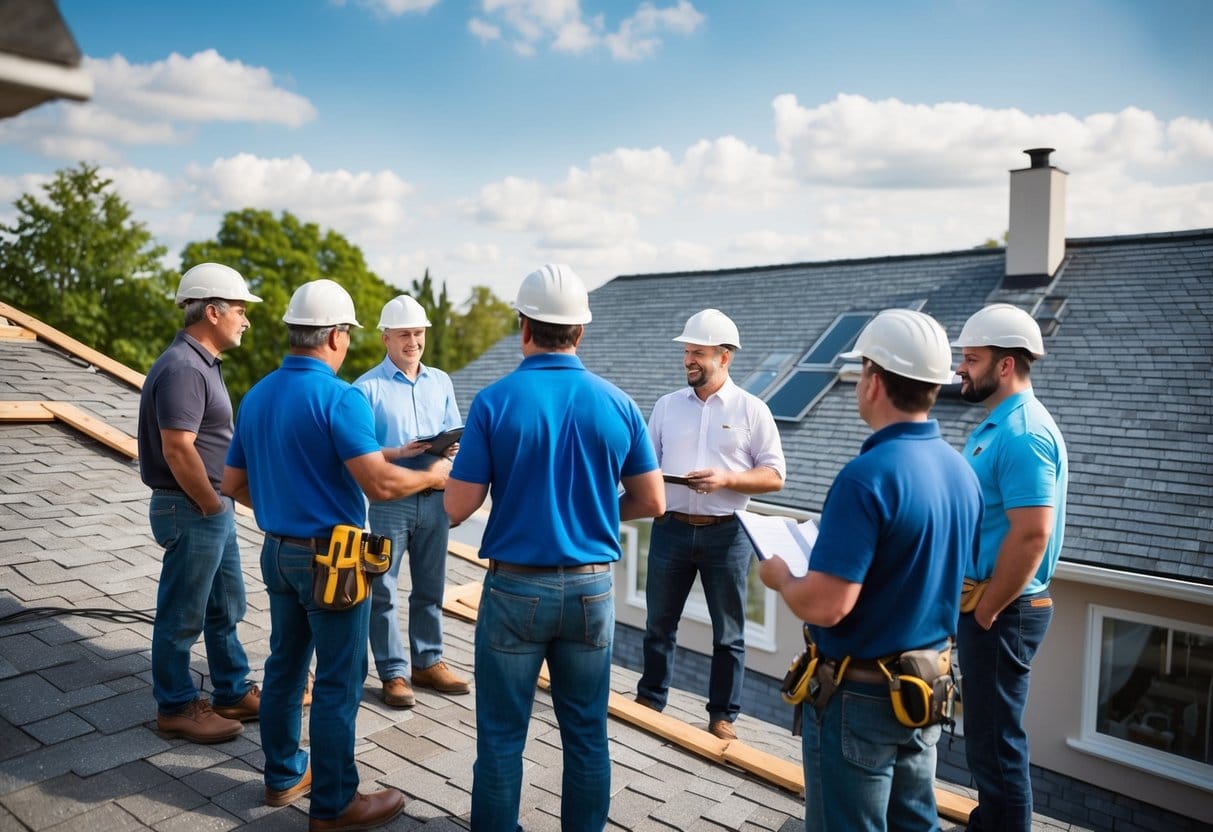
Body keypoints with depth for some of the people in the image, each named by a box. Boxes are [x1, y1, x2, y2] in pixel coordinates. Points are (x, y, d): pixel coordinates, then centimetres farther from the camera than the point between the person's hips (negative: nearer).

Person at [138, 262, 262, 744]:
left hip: (213, 509, 10)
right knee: (182, 616, 6)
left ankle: (233, 693, 32)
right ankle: (176, 708, 20)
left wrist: (219, 505, 15)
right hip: (192, 511, -10)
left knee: (225, 608, 19)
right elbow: (178, 450, -26)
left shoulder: (202, 363, 11)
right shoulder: (183, 368, -21)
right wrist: (212, 506, -15)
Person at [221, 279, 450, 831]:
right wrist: (433, 476, -11)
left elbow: (233, 484, 12)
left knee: (285, 666, 19)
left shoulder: (256, 397, 5)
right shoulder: (339, 398, -20)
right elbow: (380, 483, -28)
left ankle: (284, 775, 34)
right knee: (338, 682, 3)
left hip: (277, 551, 8)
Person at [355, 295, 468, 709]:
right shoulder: (367, 387, -6)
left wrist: (454, 447, -11)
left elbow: (455, 434, 12)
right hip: (389, 501, -4)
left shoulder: (441, 381, 10)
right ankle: (393, 673, 15)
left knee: (430, 588, 14)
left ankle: (428, 662, 27)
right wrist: (399, 453, -23)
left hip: (435, 498, 5)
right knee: (382, 591, 4)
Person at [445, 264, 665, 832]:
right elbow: (651, 502, 2)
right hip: (592, 589, 3)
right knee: (587, 735, 16)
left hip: (516, 588, -2)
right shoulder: (616, 403, -3)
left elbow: (458, 508, -9)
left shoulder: (494, 401, -11)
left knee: (502, 737, 12)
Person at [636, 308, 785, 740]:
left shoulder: (751, 409, -2)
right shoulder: (666, 405, 7)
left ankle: (723, 714, 23)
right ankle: (650, 698, 31)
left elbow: (774, 476, -3)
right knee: (659, 623, 14)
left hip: (726, 533, -2)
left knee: (728, 632, 8)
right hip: (671, 528, 3)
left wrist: (726, 479, -18)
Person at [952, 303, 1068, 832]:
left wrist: (985, 612, -18)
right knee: (987, 729, 22)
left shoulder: (1023, 433, -21)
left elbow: (1030, 535, -27)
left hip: (1003, 611, -10)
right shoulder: (996, 425, 11)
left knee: (995, 739, 2)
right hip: (984, 600, 10)